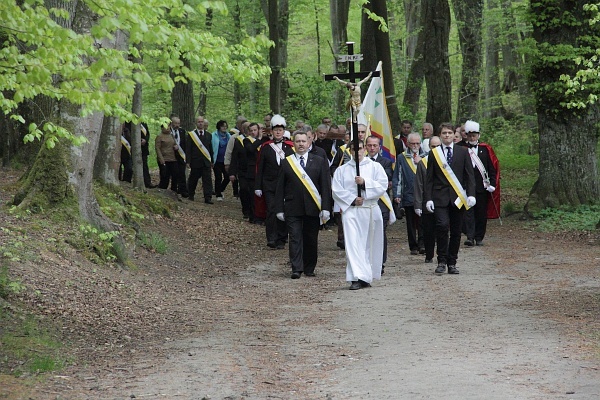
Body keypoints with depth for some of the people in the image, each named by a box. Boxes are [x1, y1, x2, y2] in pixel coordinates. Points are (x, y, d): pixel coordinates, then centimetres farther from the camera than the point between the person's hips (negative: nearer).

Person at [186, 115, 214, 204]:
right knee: (193, 180, 8)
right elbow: (188, 149, -3)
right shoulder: (191, 135, 1)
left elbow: (211, 149, 15)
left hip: (206, 162, 2)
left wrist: (212, 161, 13)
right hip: (195, 162, -2)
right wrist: (188, 161, -10)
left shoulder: (208, 135, 12)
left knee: (208, 180, -5)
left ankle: (208, 198, -7)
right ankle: (191, 195, 26)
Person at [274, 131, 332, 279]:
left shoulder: (320, 162, 6)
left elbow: (326, 186, 3)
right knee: (295, 238, -6)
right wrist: (279, 209, -1)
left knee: (311, 240, 7)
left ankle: (309, 269, 17)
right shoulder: (286, 163, 6)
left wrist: (325, 207, -6)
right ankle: (297, 269, -8)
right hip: (293, 209, -1)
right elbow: (280, 188, 6)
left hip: (312, 208, 1)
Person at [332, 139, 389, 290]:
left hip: (371, 210, 1)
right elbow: (336, 190, 2)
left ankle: (367, 276, 15)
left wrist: (365, 182, -15)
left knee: (370, 244, 4)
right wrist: (352, 199, -10)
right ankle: (357, 278, -18)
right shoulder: (342, 170, 11)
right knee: (353, 243, -12)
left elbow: (382, 186, -3)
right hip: (351, 210, -1)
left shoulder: (375, 167, 8)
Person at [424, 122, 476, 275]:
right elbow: (429, 178, 6)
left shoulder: (463, 152, 8)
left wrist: (471, 194, -6)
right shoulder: (434, 153, 7)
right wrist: (428, 198, -3)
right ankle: (441, 261, -8)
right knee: (442, 225, -19)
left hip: (458, 198, 1)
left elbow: (469, 175, 6)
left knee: (456, 232, 4)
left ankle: (452, 263, 14)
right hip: (440, 197, -1)